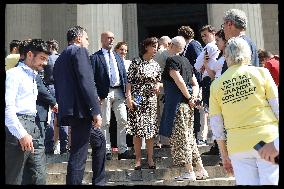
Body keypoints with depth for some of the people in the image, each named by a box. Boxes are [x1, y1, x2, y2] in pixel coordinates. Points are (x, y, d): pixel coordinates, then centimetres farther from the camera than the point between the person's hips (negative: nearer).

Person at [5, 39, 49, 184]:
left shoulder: (33, 78, 22)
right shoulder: (14, 74, -4)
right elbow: (7, 107, -15)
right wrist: (21, 134, -20)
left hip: (34, 128, 8)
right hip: (17, 128, -8)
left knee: (39, 177, 6)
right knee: (13, 179, -1)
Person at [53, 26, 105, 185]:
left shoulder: (60, 58, 21)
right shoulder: (79, 51, -6)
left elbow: (58, 87, 21)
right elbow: (87, 82, -17)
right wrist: (96, 110, -19)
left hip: (68, 111, 10)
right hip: (81, 110, -10)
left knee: (99, 140, 23)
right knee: (78, 156, -4)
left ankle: (99, 182, 31)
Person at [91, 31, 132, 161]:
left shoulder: (118, 57, 19)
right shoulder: (95, 57, 1)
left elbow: (124, 75, 18)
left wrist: (126, 92, 9)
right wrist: (96, 95, -12)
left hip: (119, 92, 5)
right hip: (105, 93, -5)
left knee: (123, 121, 2)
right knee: (105, 123, 1)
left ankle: (122, 150, 9)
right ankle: (107, 151, 10)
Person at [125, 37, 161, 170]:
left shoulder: (155, 65, 11)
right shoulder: (136, 62, -2)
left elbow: (158, 81, 20)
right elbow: (129, 81, -4)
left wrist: (158, 86, -3)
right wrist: (128, 97, -13)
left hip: (151, 100, 4)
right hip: (137, 99, -4)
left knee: (151, 129, 4)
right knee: (137, 129, -3)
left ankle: (150, 159, 14)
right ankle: (138, 159, 8)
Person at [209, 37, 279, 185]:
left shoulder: (216, 85, 5)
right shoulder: (261, 73, 2)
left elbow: (216, 126, 8)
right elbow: (277, 107, 1)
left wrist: (224, 155, 16)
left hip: (238, 146, 1)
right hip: (268, 139, -1)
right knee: (271, 182, 5)